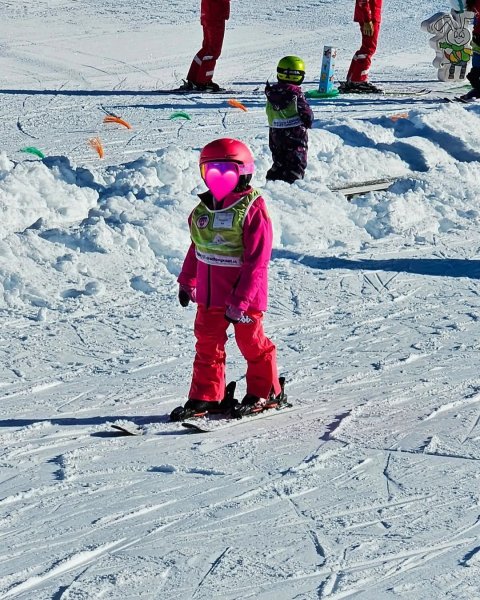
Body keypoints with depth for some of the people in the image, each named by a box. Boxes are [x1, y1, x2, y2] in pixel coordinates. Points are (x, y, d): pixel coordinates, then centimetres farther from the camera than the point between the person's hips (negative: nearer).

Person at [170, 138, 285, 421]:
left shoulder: (253, 209, -16)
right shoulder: (204, 209, 5)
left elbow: (257, 260, -19)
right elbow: (196, 248, 19)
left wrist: (240, 300, -22)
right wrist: (187, 281, 21)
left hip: (244, 294, -6)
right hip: (209, 294, 6)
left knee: (252, 342, 7)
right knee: (207, 343, 10)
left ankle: (266, 392, 23)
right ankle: (206, 397, 19)